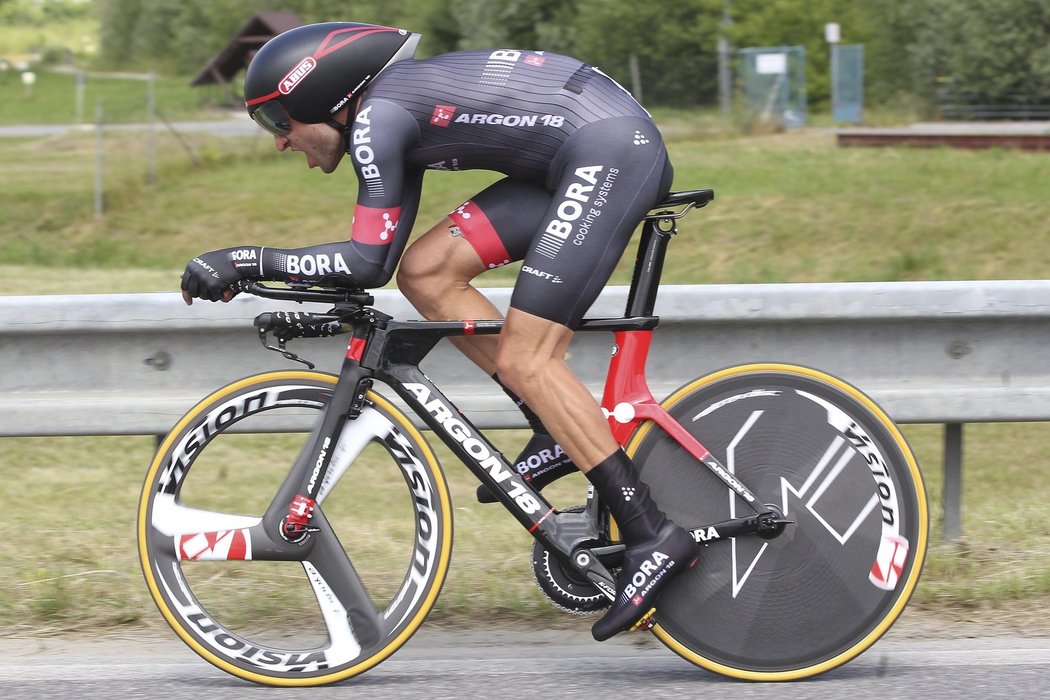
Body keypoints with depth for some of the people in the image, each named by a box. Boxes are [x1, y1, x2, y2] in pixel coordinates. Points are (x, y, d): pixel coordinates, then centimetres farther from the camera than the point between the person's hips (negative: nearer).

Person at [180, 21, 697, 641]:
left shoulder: (377, 116, -10)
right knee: (426, 272, 6)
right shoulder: (398, 106, 18)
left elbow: (368, 263, -14)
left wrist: (245, 261, -12)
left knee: (524, 361, -11)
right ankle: (559, 432, 9)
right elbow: (387, 257, 21)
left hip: (613, 151, -10)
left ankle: (653, 536, -12)